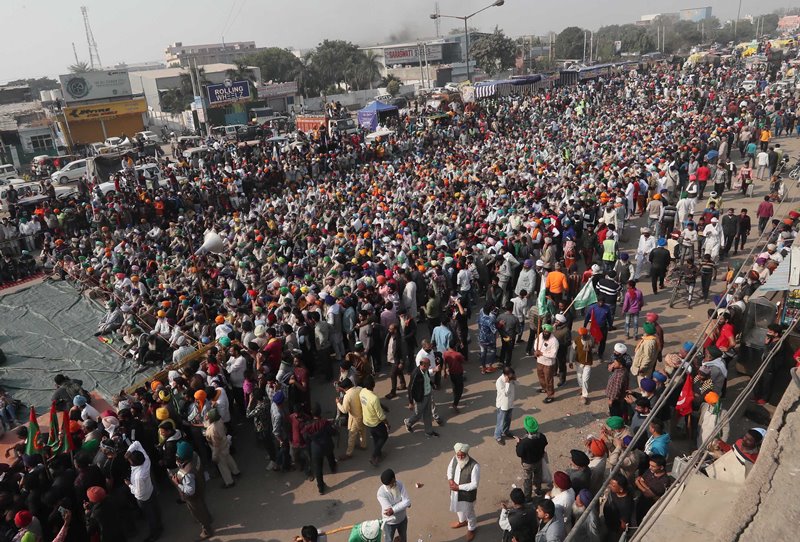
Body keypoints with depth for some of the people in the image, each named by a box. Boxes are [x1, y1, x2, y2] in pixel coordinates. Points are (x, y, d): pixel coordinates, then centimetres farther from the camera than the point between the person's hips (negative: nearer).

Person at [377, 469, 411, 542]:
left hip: (402, 518, 4)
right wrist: (402, 504, -26)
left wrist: (393, 510, -37)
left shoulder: (399, 484, -23)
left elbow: (407, 502, -28)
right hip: (389, 522, -4)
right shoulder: (381, 493, -34)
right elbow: (389, 511, -34)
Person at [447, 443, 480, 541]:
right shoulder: (454, 459, -16)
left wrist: (459, 487, -26)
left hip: (467, 494, -5)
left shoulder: (474, 466, -33)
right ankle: (462, 521, 61)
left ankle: (471, 529, 48)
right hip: (455, 491, 5)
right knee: (458, 508, 30)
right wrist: (450, 479, -13)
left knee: (469, 512, 19)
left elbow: (474, 484, -27)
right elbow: (450, 468, 5)